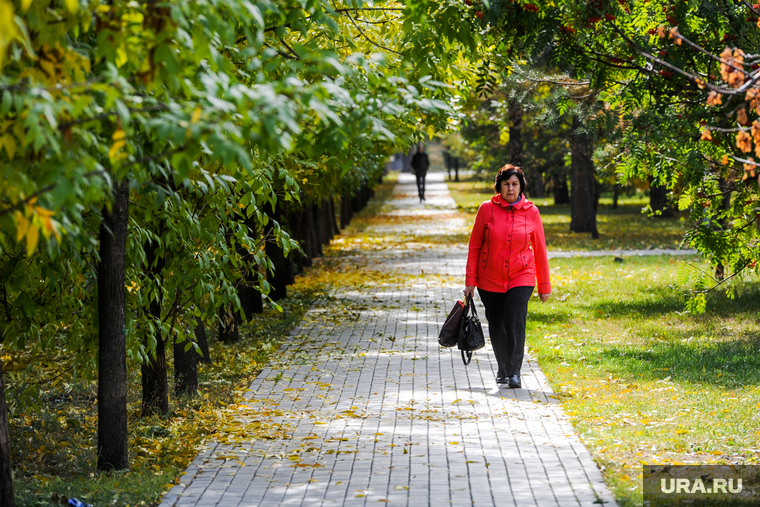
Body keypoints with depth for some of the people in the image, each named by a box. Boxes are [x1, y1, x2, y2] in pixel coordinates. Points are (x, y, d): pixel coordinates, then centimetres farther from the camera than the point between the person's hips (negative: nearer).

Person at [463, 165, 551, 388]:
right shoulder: (487, 209, -3)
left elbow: (540, 250, 5)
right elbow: (475, 245, 2)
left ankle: (514, 372, -10)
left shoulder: (531, 212, -2)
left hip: (521, 278, -1)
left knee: (515, 322, -18)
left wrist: (544, 285, 7)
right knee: (496, 326, 8)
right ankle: (502, 369, 29)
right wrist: (470, 280, 0)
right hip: (490, 279, 1)